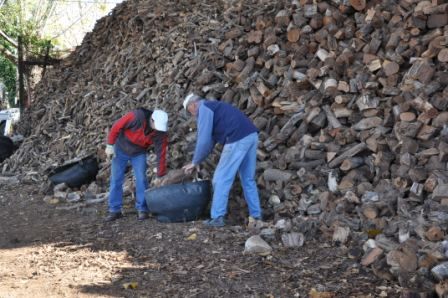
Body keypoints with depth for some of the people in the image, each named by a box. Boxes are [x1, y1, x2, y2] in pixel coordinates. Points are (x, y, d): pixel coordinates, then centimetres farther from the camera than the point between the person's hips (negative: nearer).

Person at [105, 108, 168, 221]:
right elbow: (116, 127, -21)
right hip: (121, 149, -1)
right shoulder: (136, 117, -34)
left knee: (141, 179, -9)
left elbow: (161, 154, -19)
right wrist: (110, 145, -14)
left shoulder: (161, 133, -24)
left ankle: (142, 209, 2)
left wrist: (160, 176, -18)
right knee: (116, 180, 1)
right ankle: (115, 210, 10)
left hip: (139, 153, 1)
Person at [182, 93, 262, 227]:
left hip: (238, 140, -9)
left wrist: (194, 162, 7)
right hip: (251, 135, 9)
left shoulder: (204, 108, 1)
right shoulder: (213, 107, 30)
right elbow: (211, 140, 33)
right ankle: (256, 216, 20)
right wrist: (197, 161, 33)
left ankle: (217, 217, 3)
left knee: (221, 179, 1)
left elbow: (204, 140, -5)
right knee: (248, 179, 18)